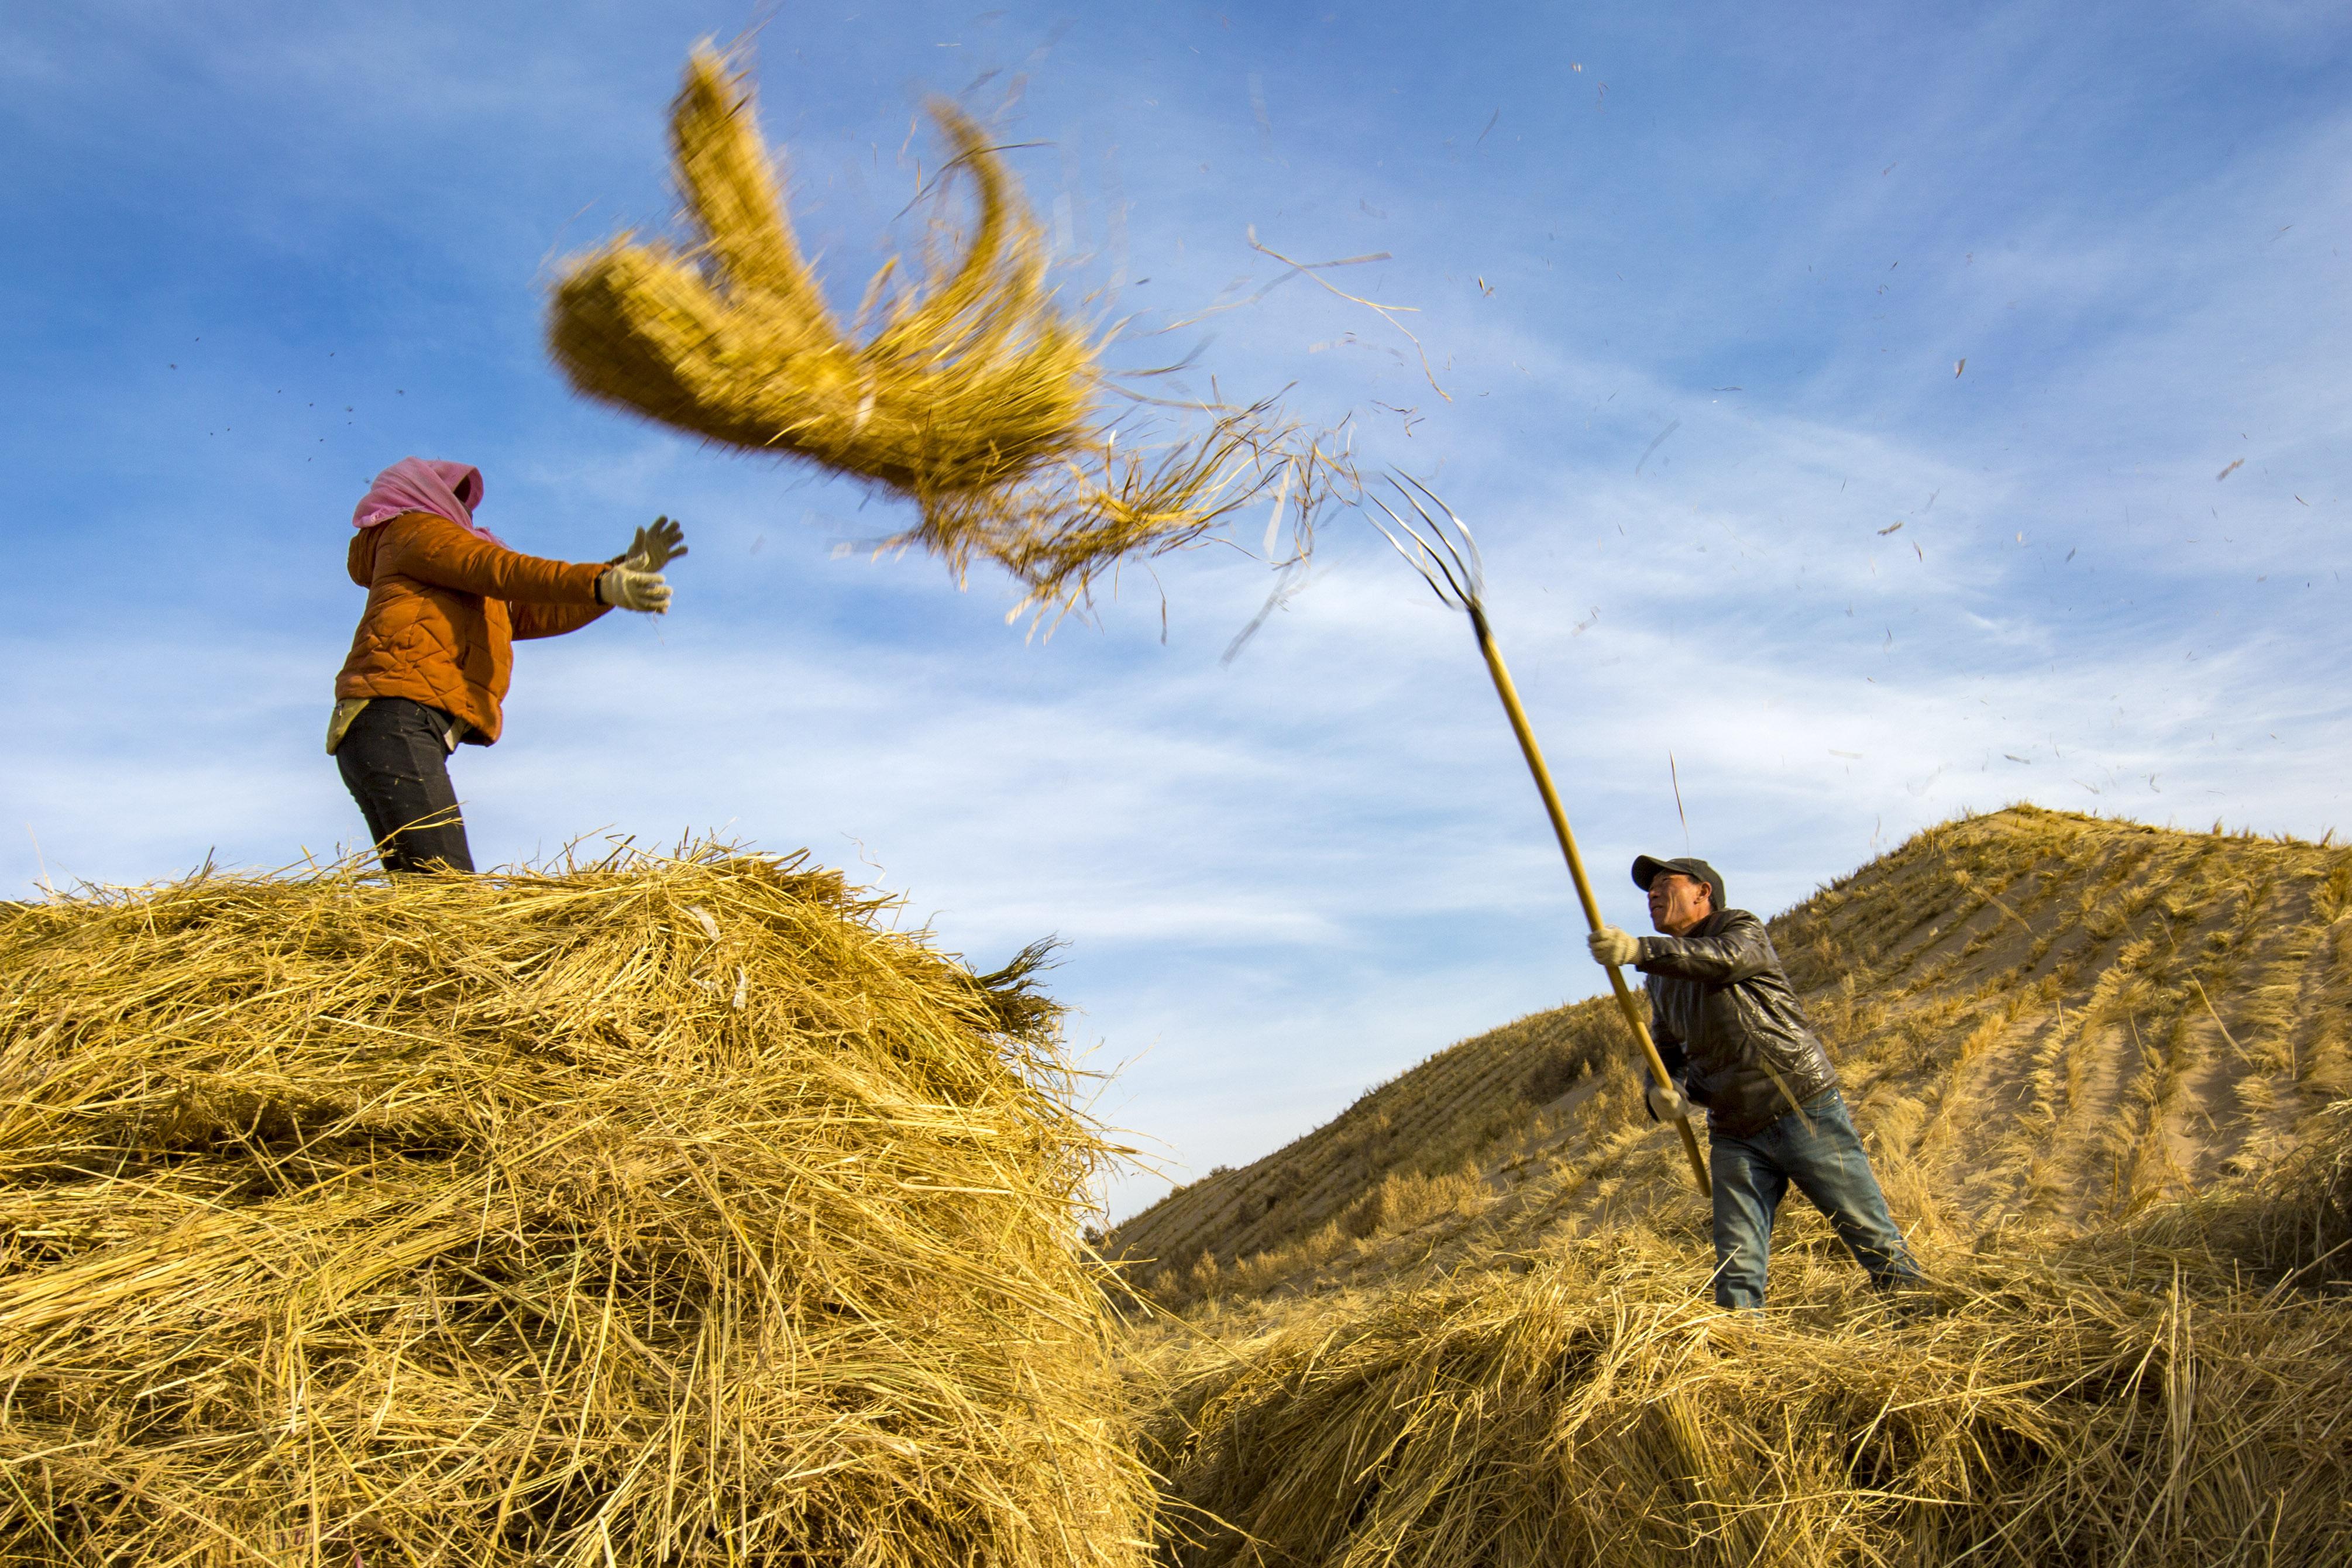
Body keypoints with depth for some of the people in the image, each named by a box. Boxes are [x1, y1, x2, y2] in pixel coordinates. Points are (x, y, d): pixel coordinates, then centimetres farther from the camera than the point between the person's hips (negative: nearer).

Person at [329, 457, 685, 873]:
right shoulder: (415, 528, 11)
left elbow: (544, 613, 23)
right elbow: (497, 569, -8)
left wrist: (627, 570, 13)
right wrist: (598, 583, -23)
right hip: (393, 722, -9)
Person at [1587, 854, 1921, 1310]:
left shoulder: (1741, 928, -3)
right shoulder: (1662, 981, 15)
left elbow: (1726, 958, -27)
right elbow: (1667, 1049, 20)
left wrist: (1640, 950, -40)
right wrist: (1662, 1088, -5)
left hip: (1805, 1110, -5)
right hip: (1735, 1134, 5)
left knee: (1872, 1234, 2)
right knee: (1736, 1266, -2)